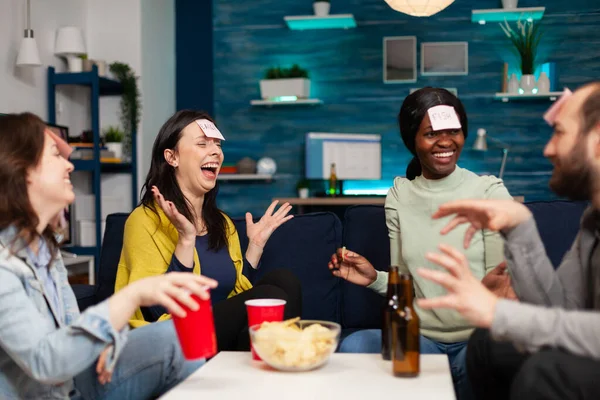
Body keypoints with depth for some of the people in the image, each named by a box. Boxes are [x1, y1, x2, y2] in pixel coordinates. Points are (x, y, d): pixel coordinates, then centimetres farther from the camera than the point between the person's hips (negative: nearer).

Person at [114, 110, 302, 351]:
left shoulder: (222, 223, 14)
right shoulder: (145, 220, -8)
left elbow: (235, 299, 14)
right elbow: (160, 310, -17)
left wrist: (256, 244, 9)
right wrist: (186, 239, -23)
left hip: (225, 339, 7)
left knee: (283, 280, -18)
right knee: (270, 298, -26)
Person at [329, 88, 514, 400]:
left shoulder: (490, 192, -2)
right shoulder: (399, 195, 7)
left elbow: (502, 283, -2)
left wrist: (491, 290, -25)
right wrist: (375, 279, -9)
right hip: (421, 337, 3)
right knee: (352, 348, -26)